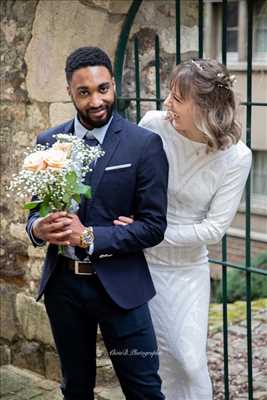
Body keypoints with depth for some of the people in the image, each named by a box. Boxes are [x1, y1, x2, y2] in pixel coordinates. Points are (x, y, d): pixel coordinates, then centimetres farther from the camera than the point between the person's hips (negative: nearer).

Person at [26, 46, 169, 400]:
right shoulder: (48, 142, 2)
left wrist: (89, 236, -21)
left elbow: (153, 226, -11)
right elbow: (36, 208, 10)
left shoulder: (145, 144, -9)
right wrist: (38, 227, -14)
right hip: (62, 282, 4)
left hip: (119, 284, -3)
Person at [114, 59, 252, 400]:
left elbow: (214, 228, -13)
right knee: (159, 357, 7)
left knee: (191, 361, -1)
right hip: (142, 261, 1)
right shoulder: (153, 125, -14)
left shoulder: (236, 157, -16)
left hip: (188, 269, -1)